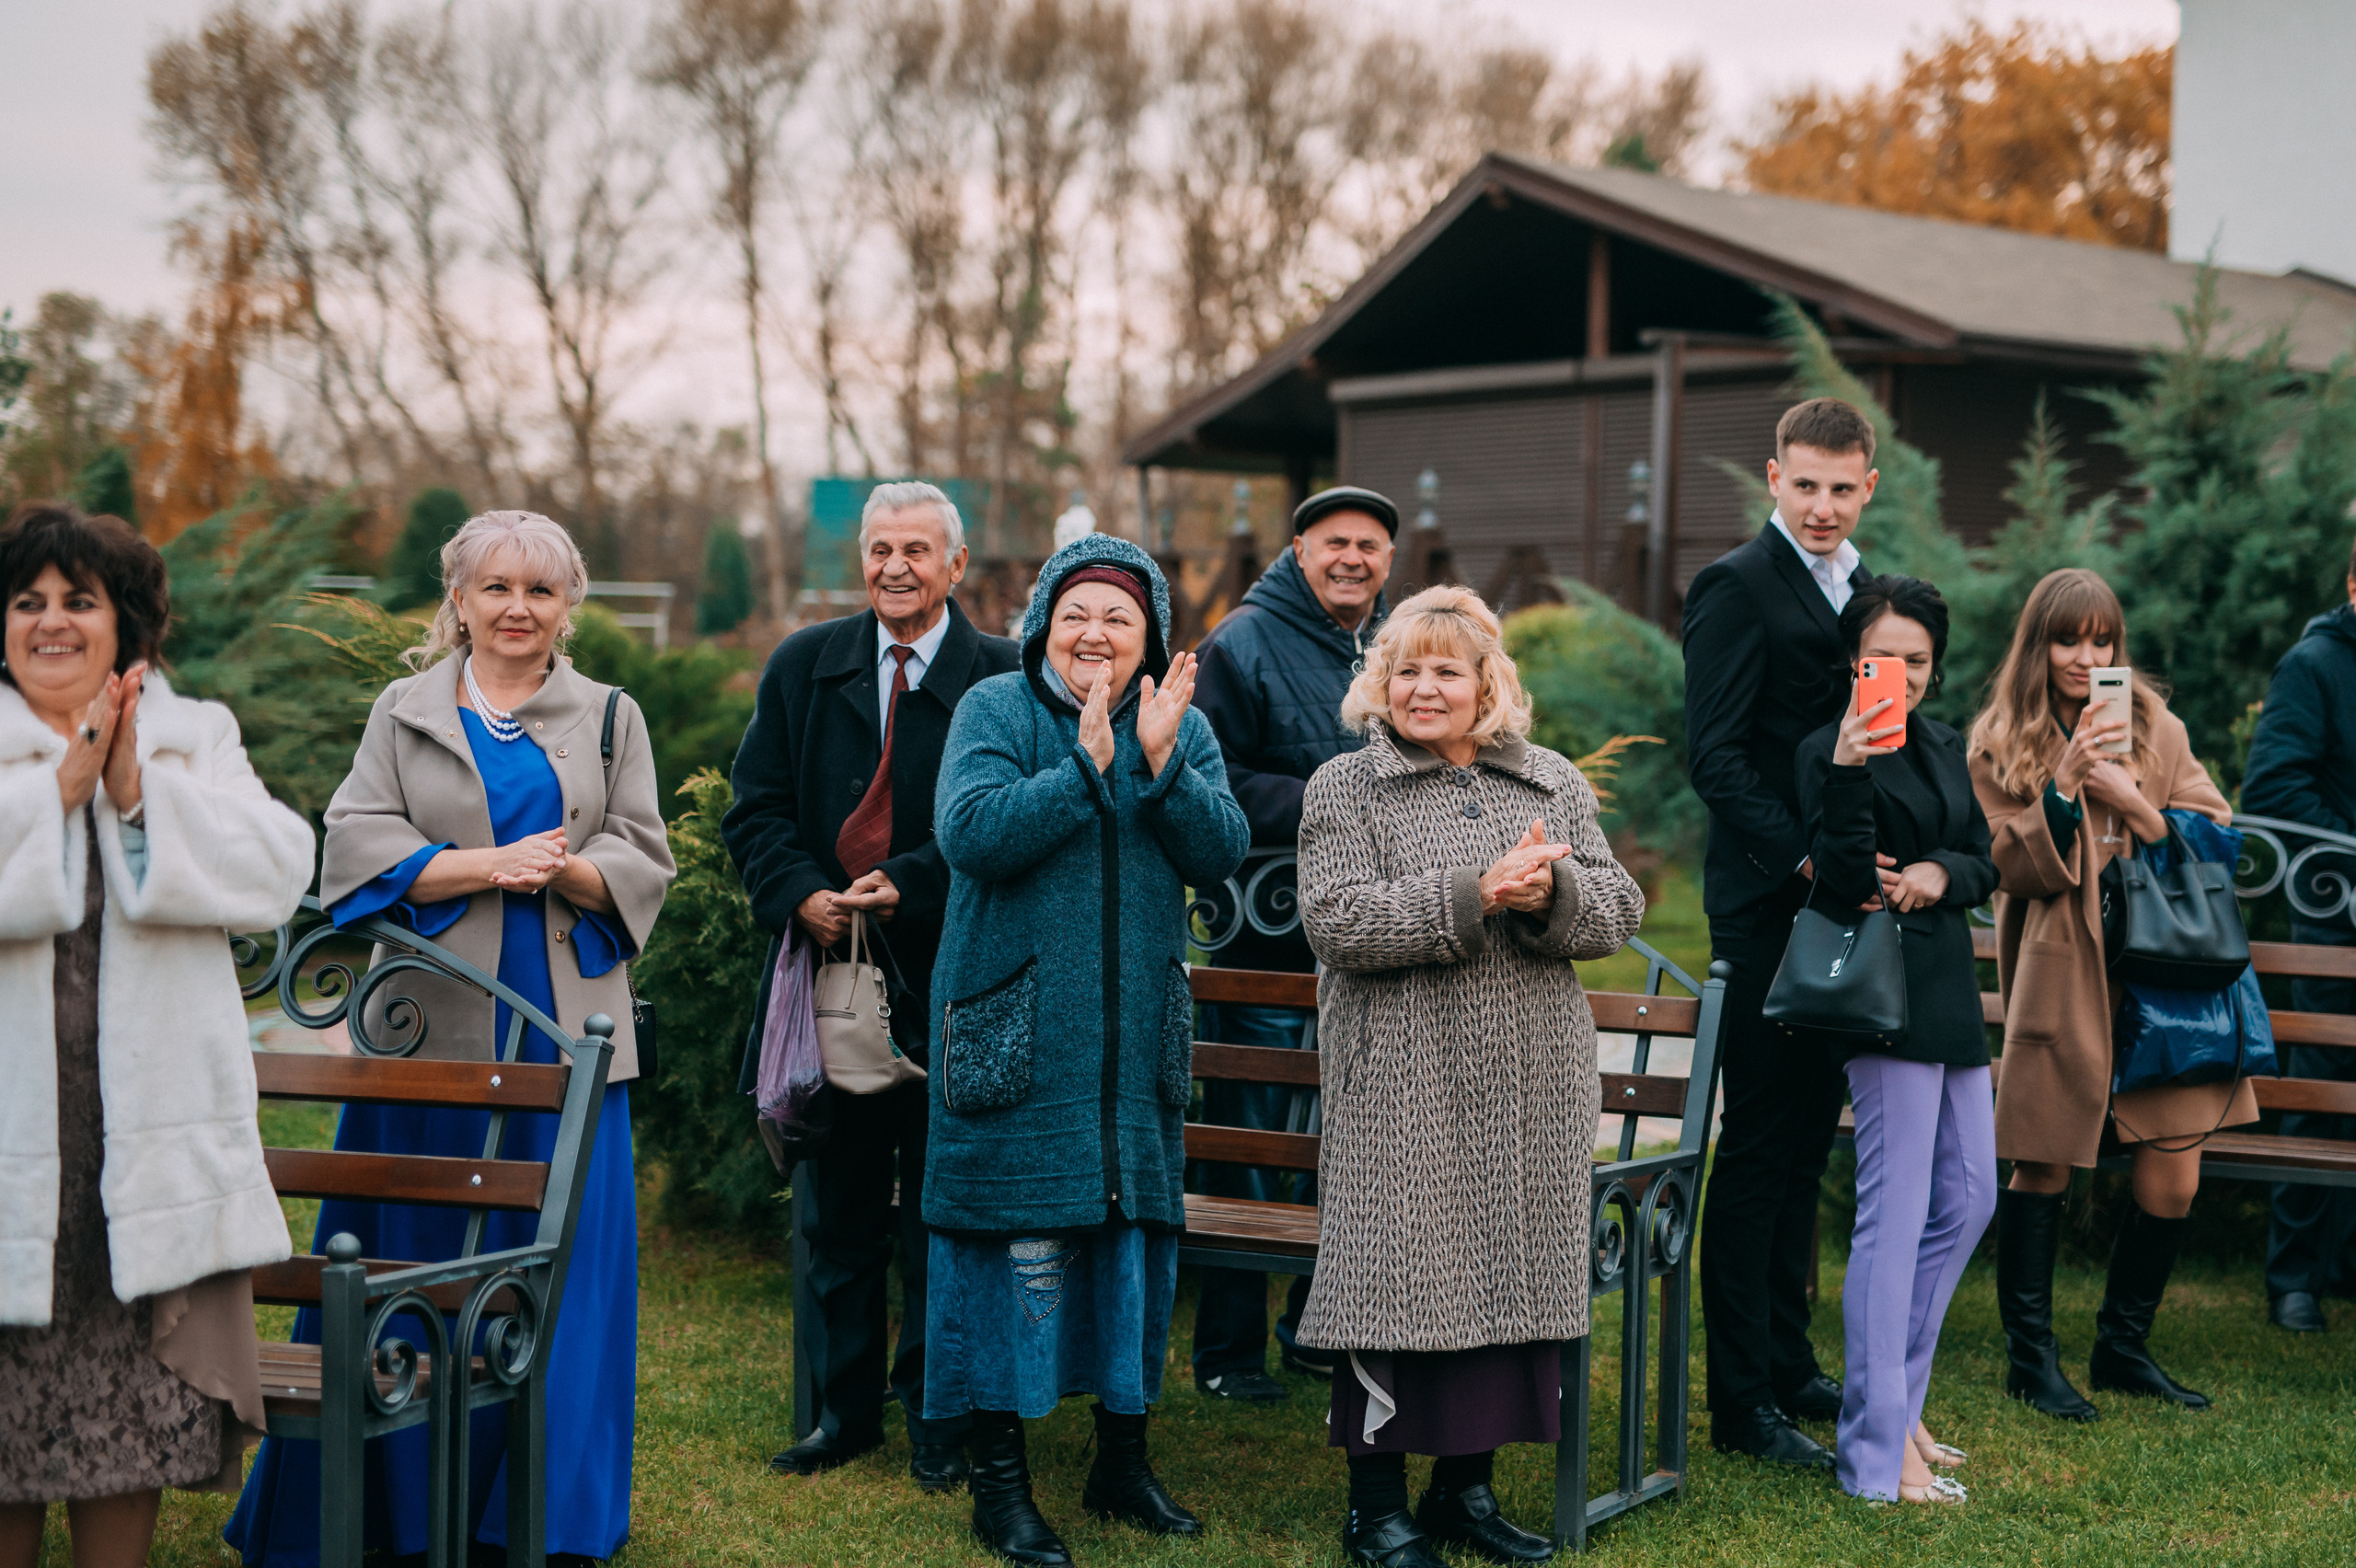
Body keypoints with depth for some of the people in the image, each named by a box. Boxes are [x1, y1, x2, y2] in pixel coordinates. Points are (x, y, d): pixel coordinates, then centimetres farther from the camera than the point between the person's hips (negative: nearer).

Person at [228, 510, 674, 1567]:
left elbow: (645, 865, 6)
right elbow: (357, 845, -1)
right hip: (432, 1023, -1)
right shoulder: (405, 712, 10)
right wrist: (486, 864, -13)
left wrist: (565, 869, -15)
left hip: (565, 1031, 1)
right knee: (414, 1258, 0)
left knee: (562, 1261, 2)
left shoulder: (610, 718, 12)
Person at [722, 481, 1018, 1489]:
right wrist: (802, 895, -12)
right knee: (836, 1212, 12)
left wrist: (906, 886, -21)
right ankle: (845, 1411, 25)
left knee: (938, 1214, 5)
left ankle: (935, 1419, 16)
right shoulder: (803, 666, 8)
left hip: (947, 982, -3)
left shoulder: (1002, 679, -3)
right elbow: (754, 809, 5)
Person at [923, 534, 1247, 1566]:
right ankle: (999, 1479, 7)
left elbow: (1222, 852, -4)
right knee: (1020, 1237, -4)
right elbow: (970, 834, -18)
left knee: (1137, 1231, 10)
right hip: (1015, 1032, -4)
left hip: (1137, 1035, 4)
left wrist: (1159, 760, -18)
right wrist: (1087, 764, -23)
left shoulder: (1183, 727, 9)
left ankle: (1122, 1459, 25)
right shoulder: (995, 710, -2)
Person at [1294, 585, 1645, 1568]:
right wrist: (1475, 895, -18)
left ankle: (1466, 1486, 21)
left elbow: (1617, 912, 6)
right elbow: (1337, 922, -12)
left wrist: (1549, 891, -15)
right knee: (1398, 1282, -3)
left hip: (1532, 1087, 4)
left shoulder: (1554, 783, 13)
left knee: (1511, 1273, 7)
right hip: (1401, 1089, -4)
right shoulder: (1345, 788, 2)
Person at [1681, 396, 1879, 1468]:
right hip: (1767, 902, -8)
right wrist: (1800, 857, -23)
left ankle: (1787, 1365, 25)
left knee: (1805, 1139, 15)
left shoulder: (1860, 589, 17)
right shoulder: (1737, 586, -9)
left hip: (1837, 901, 8)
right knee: (1759, 1147, -4)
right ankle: (1741, 1403, 3)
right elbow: (1713, 754, -15)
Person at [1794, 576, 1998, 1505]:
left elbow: (1984, 863, 16)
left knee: (1968, 1199, 14)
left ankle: (1891, 1399, 26)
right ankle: (1876, 1454, -6)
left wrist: (1941, 873, -6)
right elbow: (1844, 884, -18)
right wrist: (1849, 773, -29)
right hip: (1888, 995, -9)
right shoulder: (1831, 752, -9)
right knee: (1896, 1212, -10)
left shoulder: (1944, 748, 14)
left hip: (1952, 991, 9)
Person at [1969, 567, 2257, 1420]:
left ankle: (2123, 1348, 18)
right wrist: (2065, 787, -19)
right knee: (2044, 1168, -1)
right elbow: (2015, 869, -6)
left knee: (2173, 1181, 0)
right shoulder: (2003, 744, 2)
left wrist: (2134, 805, -9)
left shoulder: (2156, 730, 10)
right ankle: (2031, 1355, 14)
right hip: (2059, 980, -3)